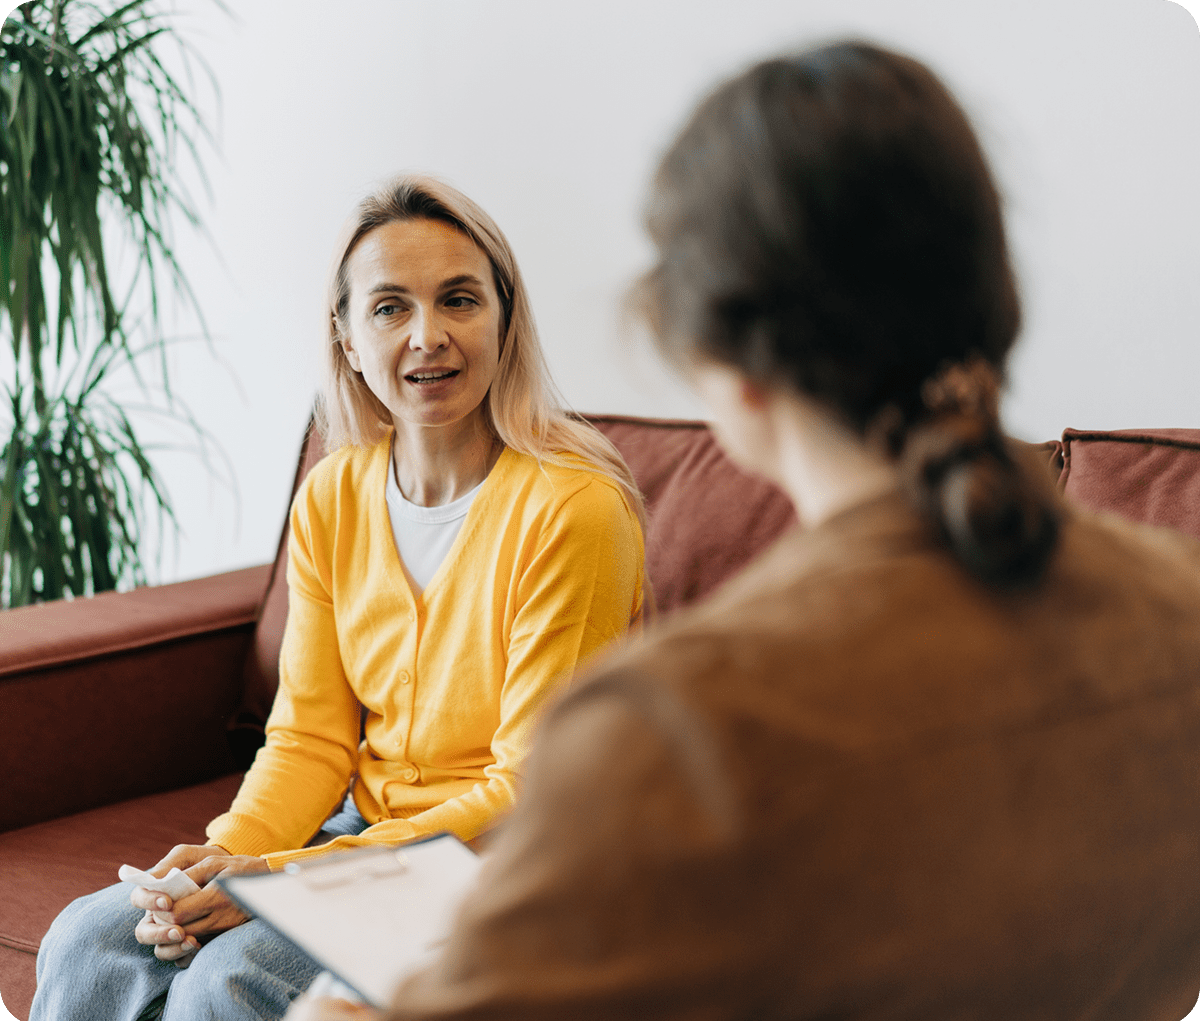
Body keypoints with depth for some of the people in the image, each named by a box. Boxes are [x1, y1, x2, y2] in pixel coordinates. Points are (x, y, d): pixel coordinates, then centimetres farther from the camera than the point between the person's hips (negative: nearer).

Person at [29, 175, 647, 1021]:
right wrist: (225, 854, -17)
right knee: (88, 946, -8)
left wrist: (285, 879, -24)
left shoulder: (572, 508, -19)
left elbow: (536, 794, -18)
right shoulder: (332, 499, 2)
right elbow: (310, 738, 5)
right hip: (367, 834, 6)